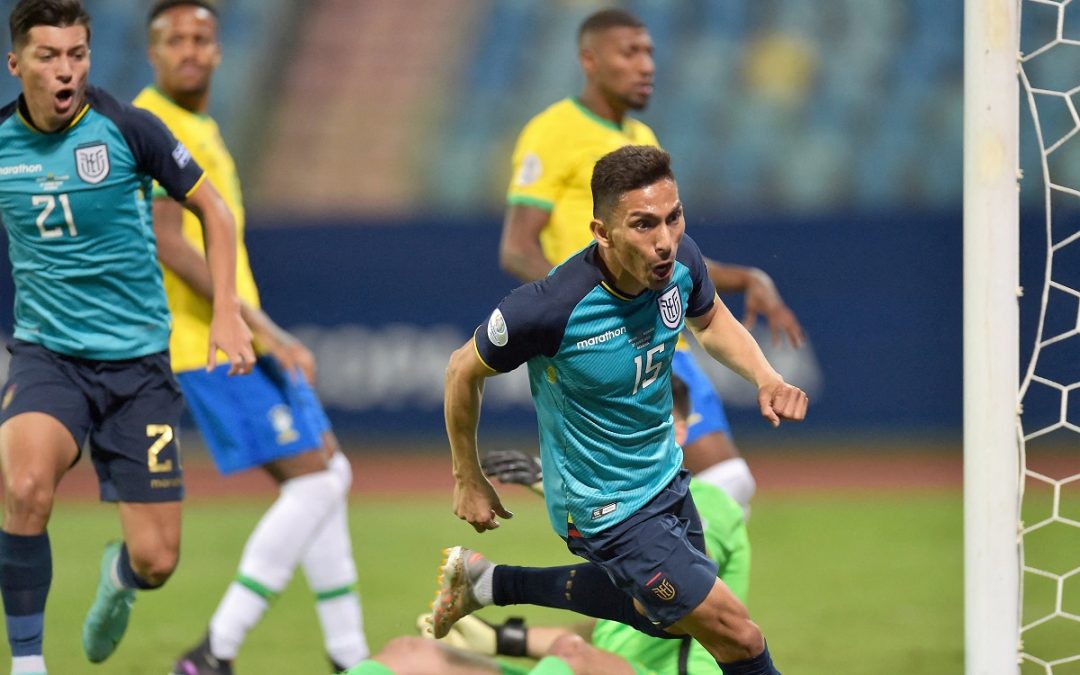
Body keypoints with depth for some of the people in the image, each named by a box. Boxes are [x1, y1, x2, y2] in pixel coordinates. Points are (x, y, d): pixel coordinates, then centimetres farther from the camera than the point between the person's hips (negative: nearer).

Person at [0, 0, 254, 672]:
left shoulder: (125, 127, -8)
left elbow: (212, 206, 5)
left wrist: (228, 311, -2)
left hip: (137, 361, 0)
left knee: (156, 562, -2)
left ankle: (118, 577, 39)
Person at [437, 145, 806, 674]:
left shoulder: (679, 261, -17)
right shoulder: (551, 307, -34)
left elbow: (710, 321, 9)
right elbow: (465, 371, -14)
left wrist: (765, 378, -10)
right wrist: (467, 482, -3)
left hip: (663, 475, 7)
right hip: (605, 508, -7)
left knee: (665, 617, 30)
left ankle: (488, 581, 42)